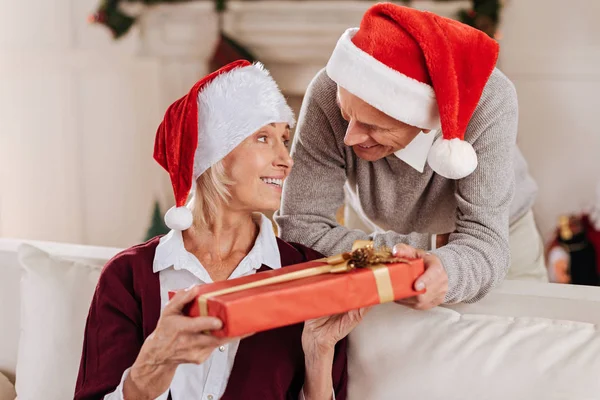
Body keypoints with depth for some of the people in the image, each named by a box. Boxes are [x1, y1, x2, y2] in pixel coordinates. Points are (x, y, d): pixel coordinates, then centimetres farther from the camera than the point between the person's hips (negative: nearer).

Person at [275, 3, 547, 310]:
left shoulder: (488, 101, -40)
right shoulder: (327, 96, -38)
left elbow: (484, 240, -41)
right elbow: (300, 229, -33)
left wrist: (447, 272, -64)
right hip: (384, 235, 2)